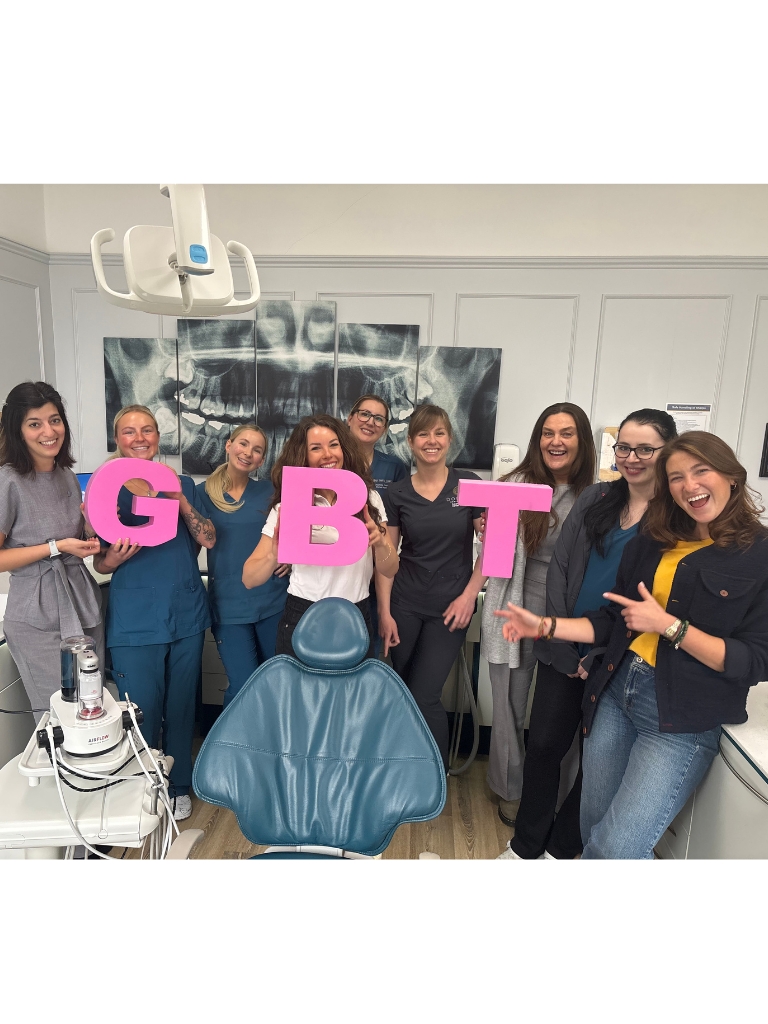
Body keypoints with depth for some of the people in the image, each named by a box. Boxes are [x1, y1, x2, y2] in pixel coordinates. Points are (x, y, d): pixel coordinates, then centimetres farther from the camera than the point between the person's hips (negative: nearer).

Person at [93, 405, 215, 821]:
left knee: (180, 706, 14)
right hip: (135, 621, -2)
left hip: (186, 614, 2)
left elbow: (208, 539, -5)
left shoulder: (182, 483, 5)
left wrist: (179, 499, -17)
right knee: (141, 713, 6)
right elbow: (100, 564, 2)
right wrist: (115, 558, -21)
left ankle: (178, 786, 35)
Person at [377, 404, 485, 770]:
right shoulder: (396, 494, 0)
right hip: (404, 604, 2)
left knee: (424, 698, -1)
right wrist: (384, 612, -3)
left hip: (450, 607, -2)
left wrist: (469, 595, -9)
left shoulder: (469, 484, -4)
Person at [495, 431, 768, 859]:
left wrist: (667, 625, -17)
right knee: (592, 834, 16)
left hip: (682, 720, -5)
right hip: (616, 693, 5)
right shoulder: (652, 543, 8)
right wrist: (545, 625, -1)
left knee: (614, 849, -7)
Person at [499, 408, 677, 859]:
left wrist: (601, 654, -12)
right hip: (565, 650, 3)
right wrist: (565, 646, -5)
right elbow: (559, 568, 3)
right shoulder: (594, 498, 5)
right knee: (544, 745, 9)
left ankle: (561, 848, 35)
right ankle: (524, 847, 29)